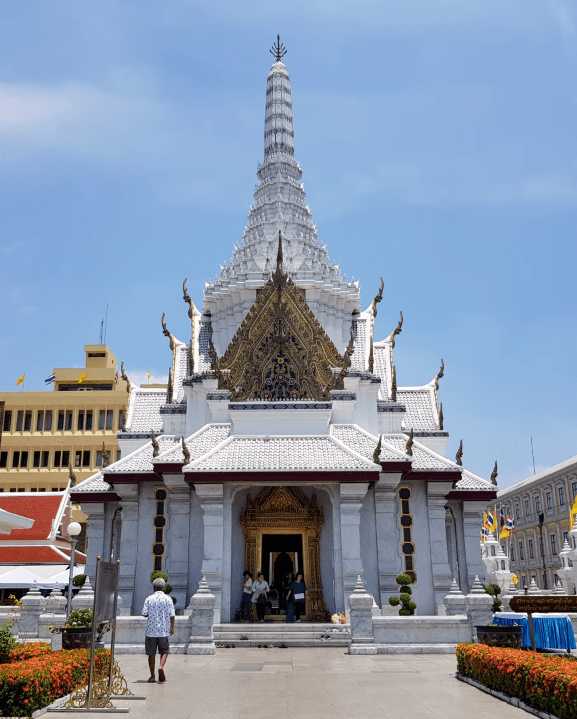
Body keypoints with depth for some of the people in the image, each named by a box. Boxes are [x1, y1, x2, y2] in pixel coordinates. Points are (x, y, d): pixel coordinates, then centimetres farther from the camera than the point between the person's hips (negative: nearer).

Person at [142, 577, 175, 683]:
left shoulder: (149, 599, -1)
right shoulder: (168, 599, 0)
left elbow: (144, 614, -5)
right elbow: (172, 615, -2)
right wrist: (172, 627, 10)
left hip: (151, 630, 0)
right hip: (163, 630, 0)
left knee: (151, 654, 9)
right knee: (164, 651, 12)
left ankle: (152, 676, 10)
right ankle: (161, 667, -14)